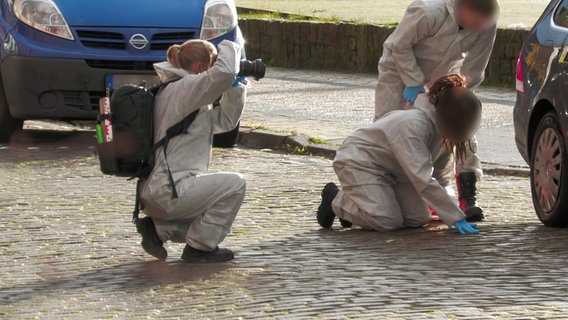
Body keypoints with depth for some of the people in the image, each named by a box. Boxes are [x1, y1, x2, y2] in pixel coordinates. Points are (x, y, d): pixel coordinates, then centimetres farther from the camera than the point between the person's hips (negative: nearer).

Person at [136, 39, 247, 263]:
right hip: (168, 192, -11)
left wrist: (235, 87, 8)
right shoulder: (183, 89, -14)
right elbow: (223, 72, -31)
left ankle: (158, 228, 13)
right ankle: (199, 247, -1)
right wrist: (229, 48, -9)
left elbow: (225, 121, 20)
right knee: (234, 184, -5)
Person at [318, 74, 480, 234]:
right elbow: (423, 180, -39)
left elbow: (442, 175, 5)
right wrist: (456, 218, -38)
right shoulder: (414, 125, -35)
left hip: (391, 171, 9)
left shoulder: (443, 130, -9)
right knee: (388, 222, -24)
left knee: (418, 219, -6)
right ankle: (336, 199, 3)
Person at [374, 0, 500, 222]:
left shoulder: (486, 23, -26)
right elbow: (400, 45, -24)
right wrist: (413, 84, -22)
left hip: (445, 70, 3)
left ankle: (468, 199, -6)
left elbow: (474, 68, -14)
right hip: (401, 64, -3)